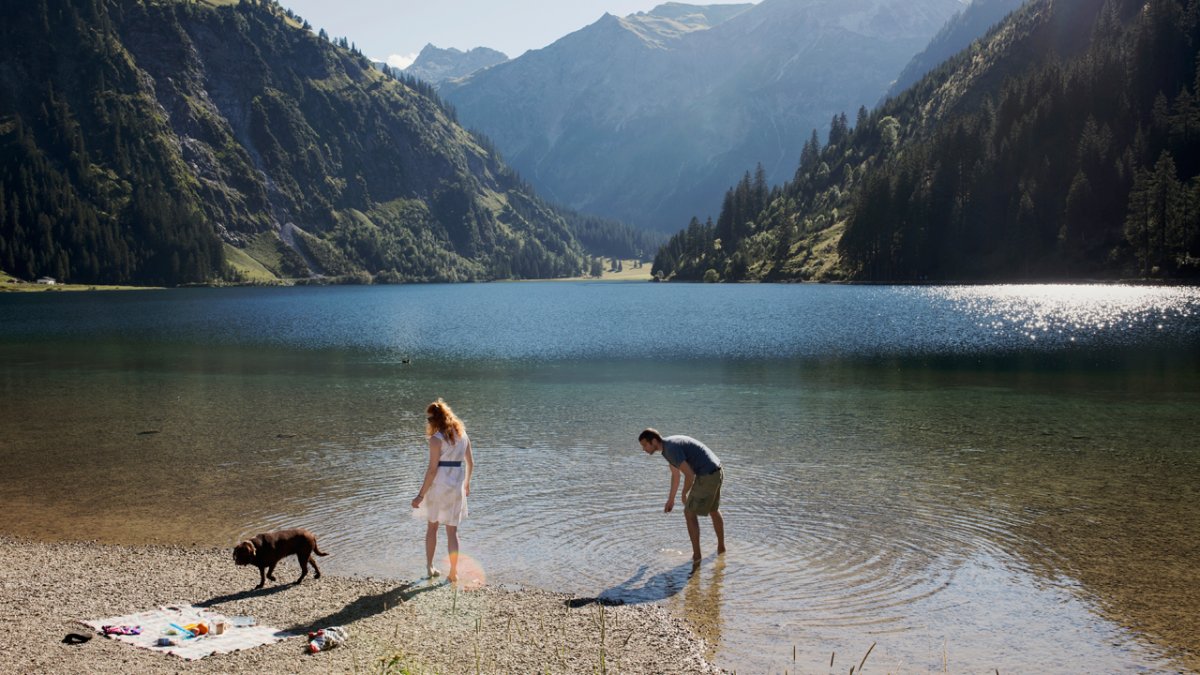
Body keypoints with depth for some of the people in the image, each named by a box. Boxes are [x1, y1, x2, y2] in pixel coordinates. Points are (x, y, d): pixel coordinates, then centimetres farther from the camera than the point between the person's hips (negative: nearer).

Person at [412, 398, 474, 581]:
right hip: (457, 486, 4)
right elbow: (470, 462, 12)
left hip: (438, 484, -4)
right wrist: (467, 483, 27)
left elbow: (432, 470, -16)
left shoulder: (436, 439, -13)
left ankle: (429, 566, 23)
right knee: (452, 530, 9)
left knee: (432, 527, 16)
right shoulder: (463, 435, 5)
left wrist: (421, 495, -12)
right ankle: (454, 572, 7)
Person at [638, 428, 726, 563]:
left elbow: (689, 475, -23)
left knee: (690, 513, -1)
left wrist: (684, 495, -5)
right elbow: (675, 474, 24)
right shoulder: (667, 448, 11)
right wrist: (671, 499, 32)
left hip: (707, 475, -10)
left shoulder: (671, 448, -21)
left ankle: (696, 555, 3)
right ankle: (721, 548, 41)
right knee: (714, 510, 26)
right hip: (716, 472, 10)